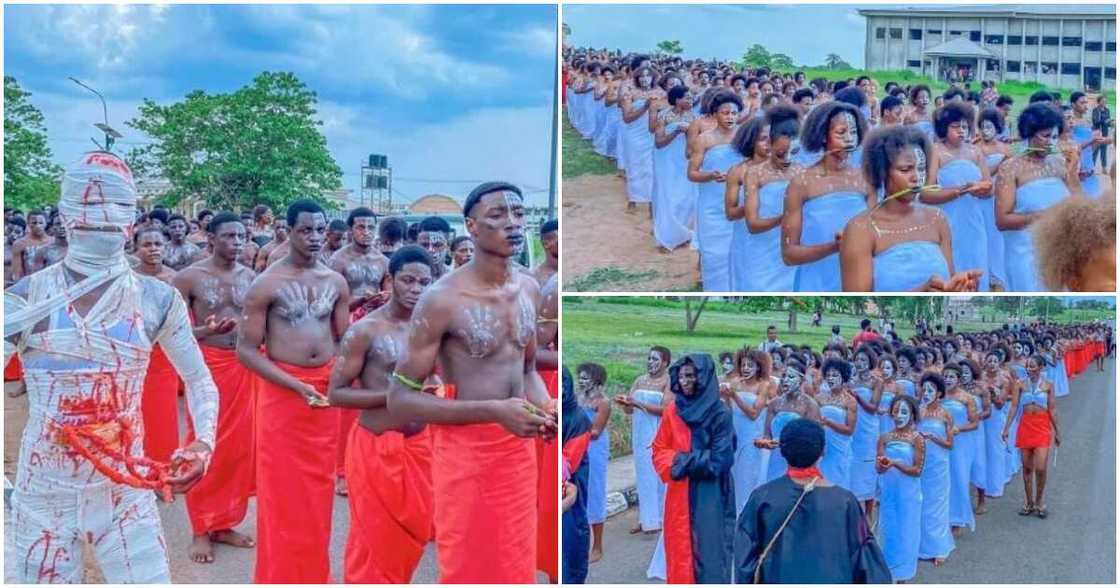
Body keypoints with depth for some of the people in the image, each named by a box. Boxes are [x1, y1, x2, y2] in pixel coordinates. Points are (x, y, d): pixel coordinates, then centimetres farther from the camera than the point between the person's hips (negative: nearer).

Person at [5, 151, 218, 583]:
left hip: (126, 491, 1)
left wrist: (204, 443, -6)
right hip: (44, 494, 0)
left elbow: (199, 381, 9)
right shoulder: (26, 296, -4)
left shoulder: (156, 299, 0)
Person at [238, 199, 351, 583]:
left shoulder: (336, 283, 5)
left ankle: (312, 575, 26)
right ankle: (281, 576, 13)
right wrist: (297, 386, -18)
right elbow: (246, 349, -11)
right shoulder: (267, 284, -9)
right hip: (281, 390, -5)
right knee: (282, 489, 1)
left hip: (325, 390, 5)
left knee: (318, 489, 12)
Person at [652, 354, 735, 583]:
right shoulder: (671, 412, 5)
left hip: (709, 497, -4)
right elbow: (659, 451, 8)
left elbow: (720, 459, -12)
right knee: (679, 552, 7)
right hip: (679, 496, 4)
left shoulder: (720, 414, -9)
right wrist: (676, 462, -12)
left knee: (708, 553, -1)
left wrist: (683, 461, -11)